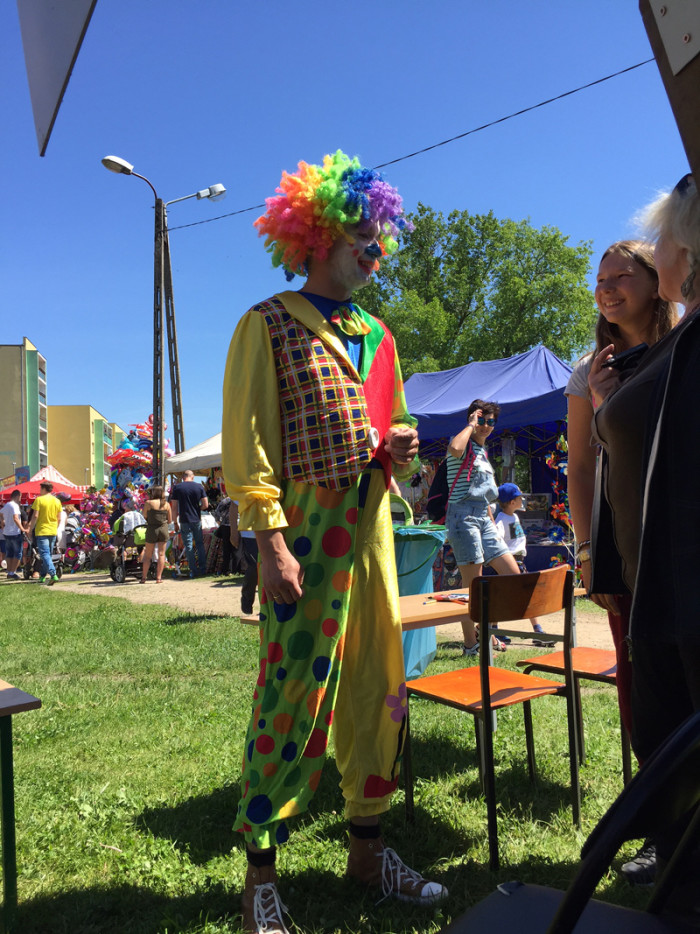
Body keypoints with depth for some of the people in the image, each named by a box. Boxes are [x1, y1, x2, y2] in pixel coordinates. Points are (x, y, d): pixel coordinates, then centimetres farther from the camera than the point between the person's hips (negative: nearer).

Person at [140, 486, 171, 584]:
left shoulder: (149, 503, -6)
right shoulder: (166, 504, 4)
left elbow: (144, 515, 5)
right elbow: (170, 520, 8)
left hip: (152, 529, -2)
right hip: (164, 529, 2)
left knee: (148, 555, 8)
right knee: (161, 554, 6)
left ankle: (143, 577, 11)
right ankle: (158, 577, 5)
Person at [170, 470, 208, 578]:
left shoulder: (176, 488, -3)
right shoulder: (199, 487, -1)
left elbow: (174, 507, -4)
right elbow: (205, 505, -2)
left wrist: (175, 522, 3)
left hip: (184, 521, -1)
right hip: (197, 520, 2)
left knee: (189, 546, 4)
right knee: (200, 544, 15)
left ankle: (193, 571, 5)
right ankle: (203, 569, 15)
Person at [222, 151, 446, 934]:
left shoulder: (374, 334, 19)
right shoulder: (269, 323, -2)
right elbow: (246, 440, -9)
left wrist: (402, 448, 3)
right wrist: (271, 541, -18)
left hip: (371, 527, 7)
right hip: (304, 529, -7)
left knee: (376, 688, 11)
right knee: (294, 693, -4)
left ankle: (367, 847, 28)